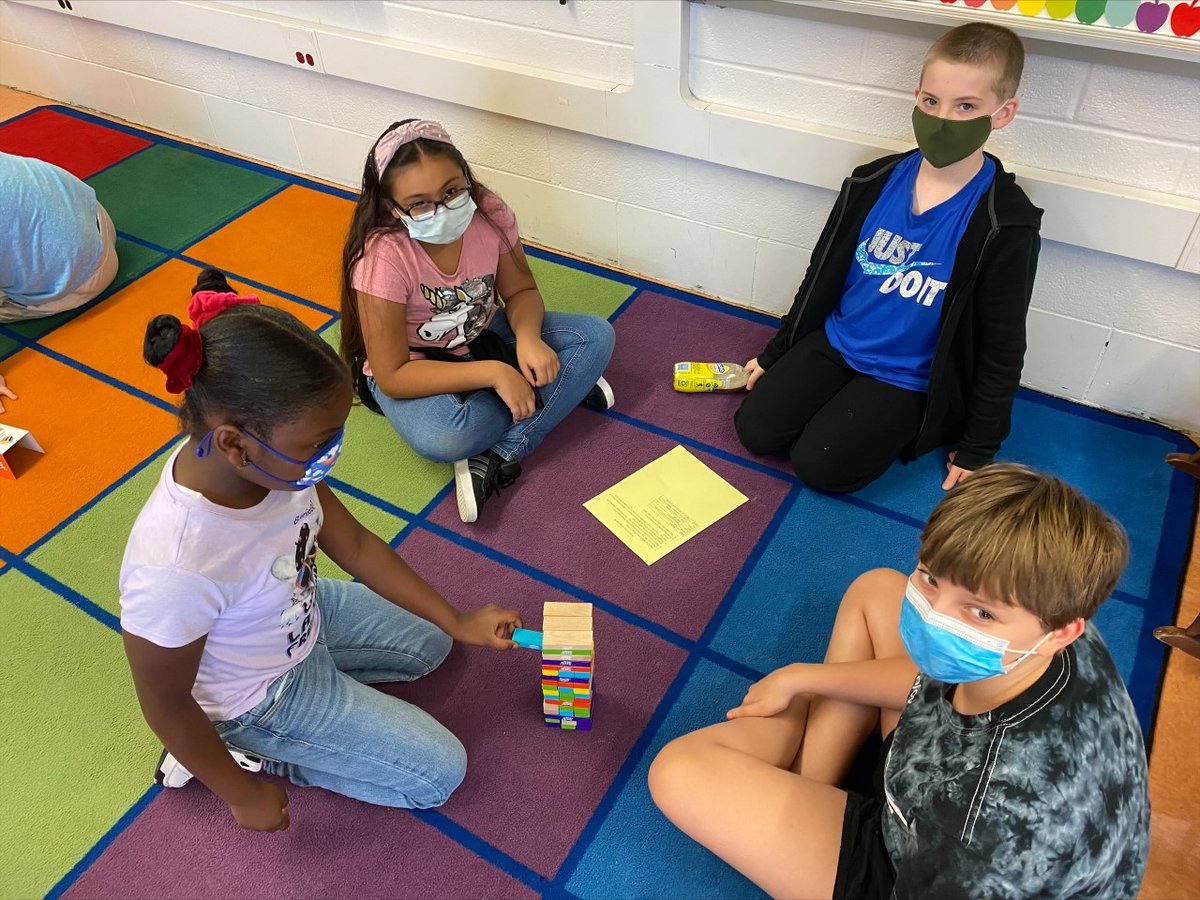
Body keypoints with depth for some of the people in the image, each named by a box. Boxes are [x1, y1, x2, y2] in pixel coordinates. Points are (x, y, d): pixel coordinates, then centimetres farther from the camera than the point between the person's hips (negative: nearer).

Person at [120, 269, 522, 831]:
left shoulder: (271, 455, -23)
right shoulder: (176, 568, -42)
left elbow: (354, 543, -7)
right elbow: (165, 707, -24)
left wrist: (458, 623, -4)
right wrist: (244, 795, -9)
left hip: (303, 612, 6)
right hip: (263, 699, -6)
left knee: (429, 644, 24)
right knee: (439, 773, 2)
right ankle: (245, 754, 9)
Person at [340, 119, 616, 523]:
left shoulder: (489, 215, -18)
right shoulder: (382, 258, -29)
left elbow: (521, 290, -2)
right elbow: (392, 376, -27)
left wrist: (527, 337, -26)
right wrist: (493, 373, -33)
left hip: (485, 336, 5)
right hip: (414, 367, -5)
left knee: (596, 336, -13)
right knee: (443, 439, -38)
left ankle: (495, 460, -21)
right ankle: (564, 388, -13)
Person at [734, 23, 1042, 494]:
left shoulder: (1005, 225, -19)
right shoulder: (874, 182, -7)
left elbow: (1002, 345, -10)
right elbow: (823, 274, 6)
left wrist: (979, 447, -4)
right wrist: (774, 353, 13)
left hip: (908, 377, -4)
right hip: (835, 342, 4)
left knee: (817, 464, -16)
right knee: (755, 429, -7)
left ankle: (897, 427, 11)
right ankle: (843, 407, 17)